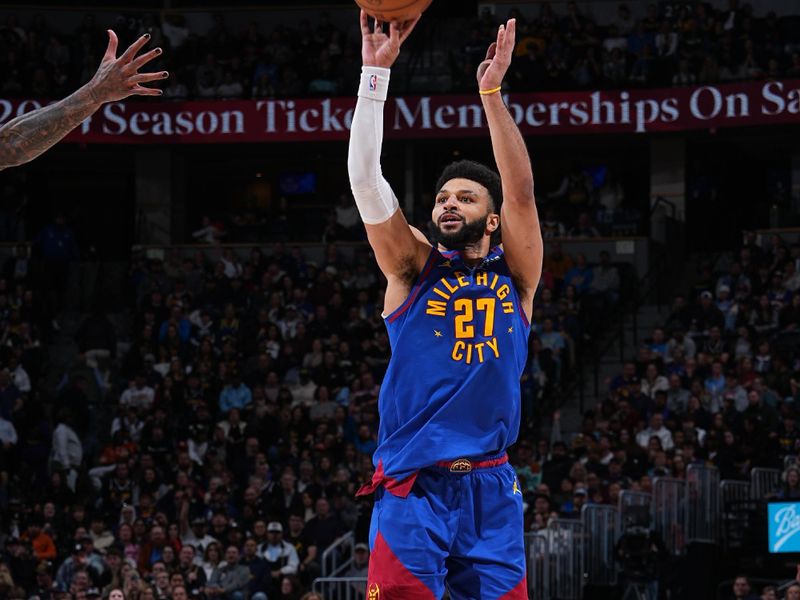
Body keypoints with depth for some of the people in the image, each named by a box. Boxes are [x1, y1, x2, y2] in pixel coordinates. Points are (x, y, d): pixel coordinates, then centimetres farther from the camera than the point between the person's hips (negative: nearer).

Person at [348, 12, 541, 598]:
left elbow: (520, 190, -4)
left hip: (490, 490, 1)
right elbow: (365, 178, -2)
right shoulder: (413, 269, 8)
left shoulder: (514, 275, 10)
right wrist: (376, 71, -8)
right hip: (412, 489, -1)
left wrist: (492, 91, -8)